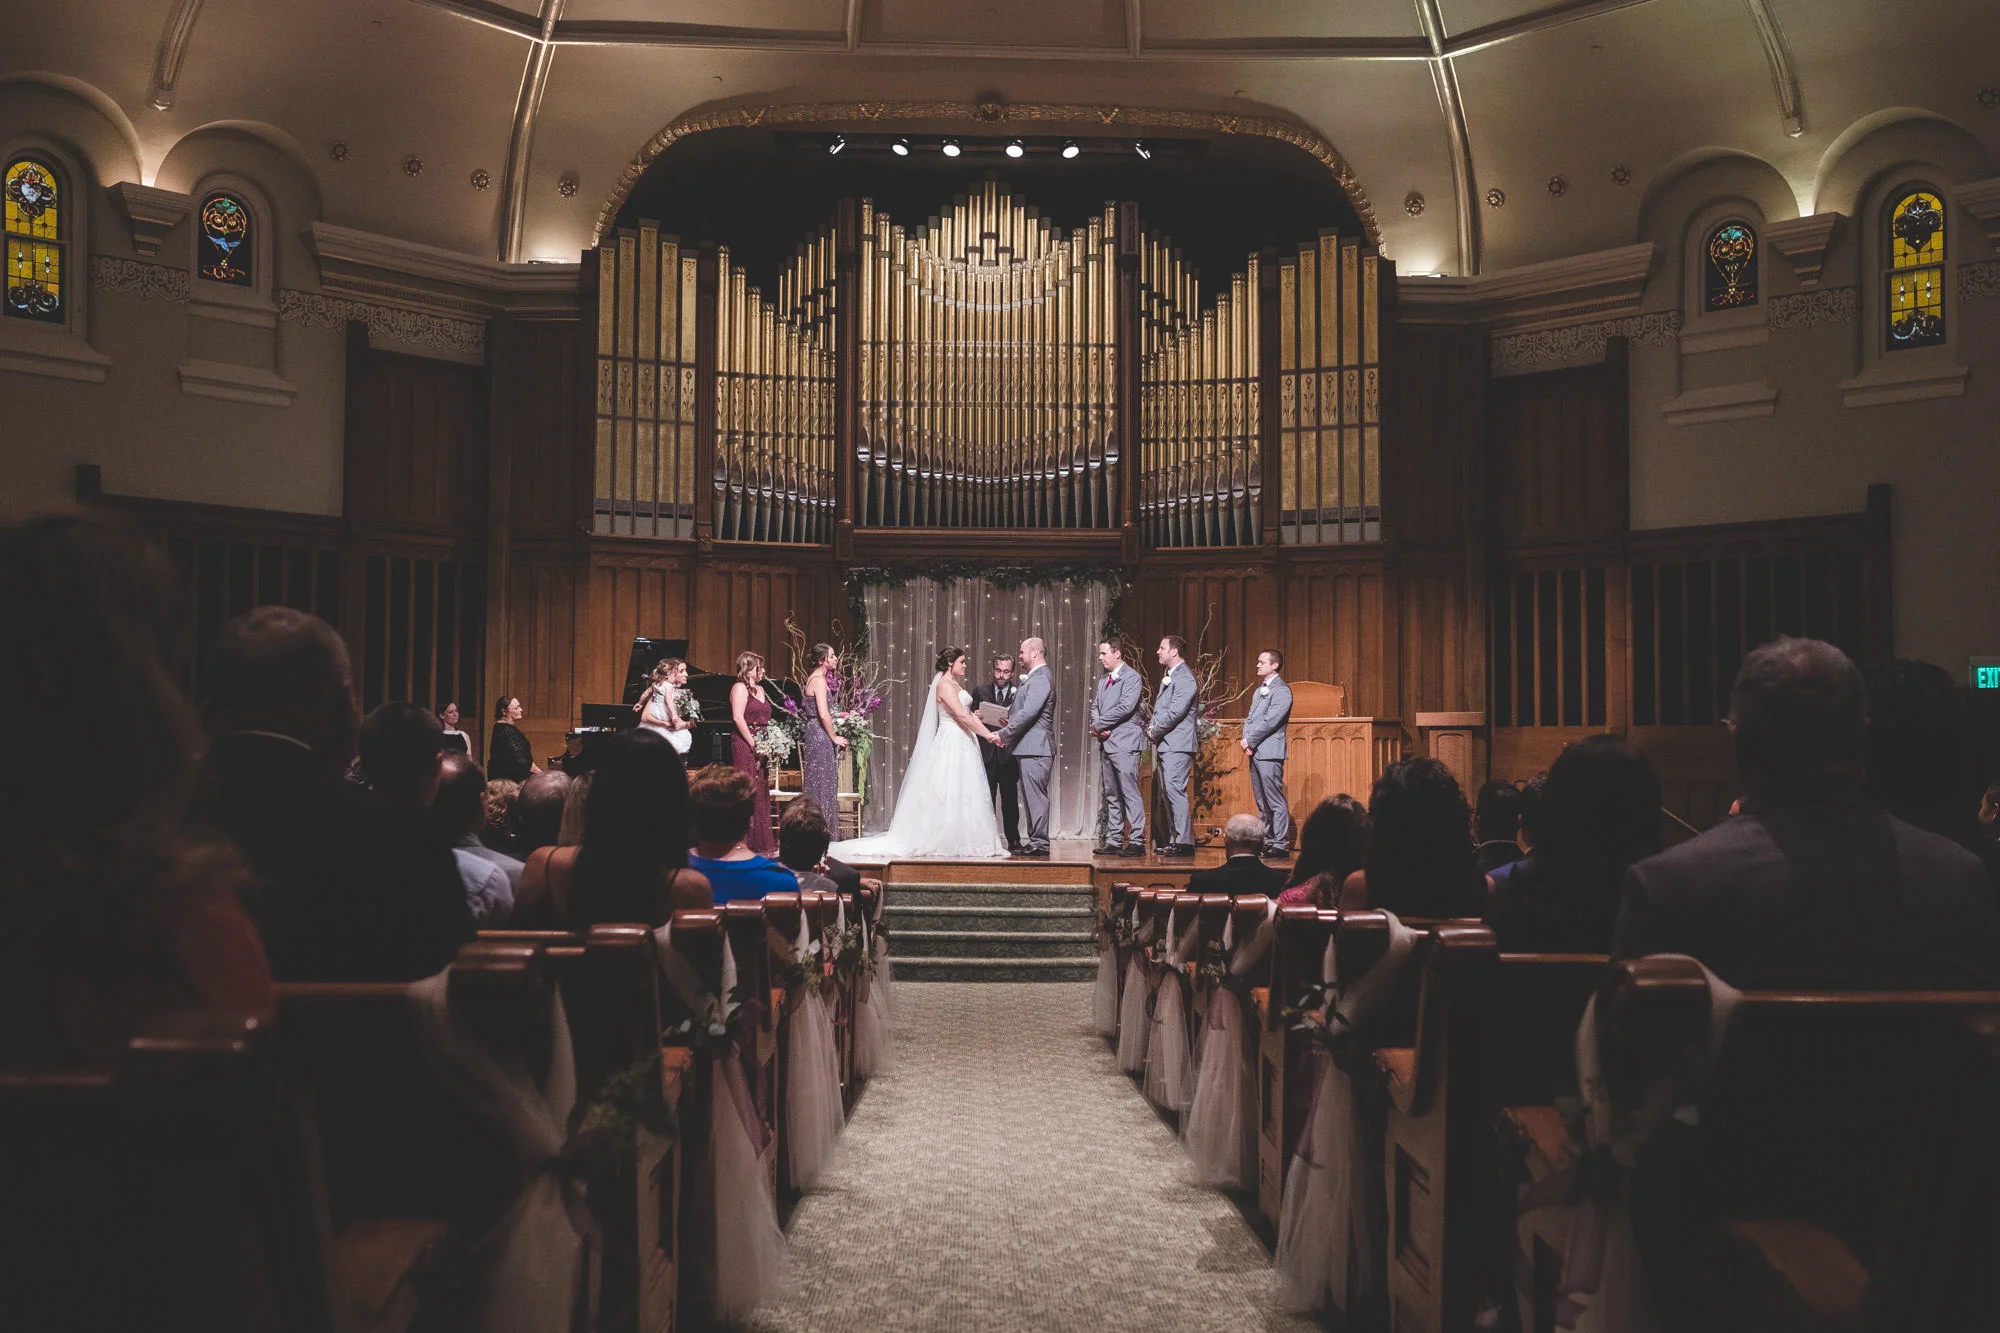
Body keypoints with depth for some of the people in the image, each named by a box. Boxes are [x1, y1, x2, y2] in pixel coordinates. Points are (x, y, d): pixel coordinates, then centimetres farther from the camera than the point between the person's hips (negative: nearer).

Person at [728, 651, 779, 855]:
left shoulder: (760, 689, 19)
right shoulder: (740, 688, -7)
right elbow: (738, 718, -15)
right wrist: (753, 744, -18)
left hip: (760, 746, 9)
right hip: (744, 744, -9)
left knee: (761, 791, 10)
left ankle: (761, 841, 15)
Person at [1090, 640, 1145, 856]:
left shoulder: (1131, 677, -6)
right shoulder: (1103, 681, 21)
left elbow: (1125, 707, -17)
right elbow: (1095, 706, 18)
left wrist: (1099, 724, -10)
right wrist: (1097, 728, -3)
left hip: (1125, 742, -8)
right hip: (1107, 742, 8)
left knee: (1130, 794, -10)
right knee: (1111, 796, 10)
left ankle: (1136, 841, -9)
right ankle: (1114, 841, 14)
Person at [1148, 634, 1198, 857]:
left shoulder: (1184, 678, -12)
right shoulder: (1167, 678, 20)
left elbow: (1175, 712, -18)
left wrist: (1155, 732, -8)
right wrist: (1152, 729, 6)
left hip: (1178, 742, -10)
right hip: (1164, 743, 10)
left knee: (1175, 790, -14)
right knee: (1167, 792, 10)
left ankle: (1185, 842, -13)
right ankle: (1175, 839, 15)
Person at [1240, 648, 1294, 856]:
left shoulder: (1282, 691, -8)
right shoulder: (1259, 691, 20)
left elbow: (1269, 722, -15)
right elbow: (1249, 718, 18)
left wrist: (1250, 741, -9)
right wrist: (1246, 742, 1)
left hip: (1269, 753, -9)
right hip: (1255, 753, 9)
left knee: (1276, 802, -8)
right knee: (1262, 803, 12)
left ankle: (1281, 845, -6)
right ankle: (1267, 842, 18)